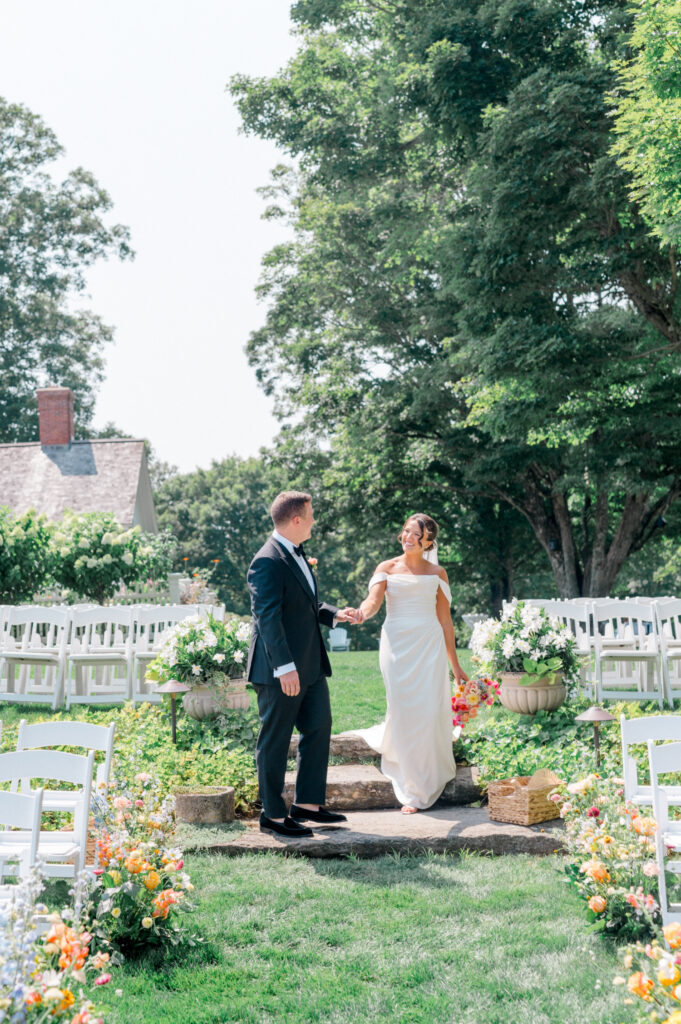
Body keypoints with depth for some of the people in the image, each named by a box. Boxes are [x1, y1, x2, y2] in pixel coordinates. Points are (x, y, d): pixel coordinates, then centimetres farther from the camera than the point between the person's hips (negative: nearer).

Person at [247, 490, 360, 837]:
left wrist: (335, 614, 8)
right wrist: (285, 667, -28)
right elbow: (267, 617, -24)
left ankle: (307, 803, 27)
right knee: (275, 741, 3)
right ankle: (273, 815, 15)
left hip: (311, 665, 10)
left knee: (318, 728, 15)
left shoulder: (297, 555, 14)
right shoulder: (268, 562, -18)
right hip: (281, 671, -10)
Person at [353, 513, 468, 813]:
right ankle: (413, 790, 14)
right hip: (397, 644, 0)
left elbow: (445, 620, 12)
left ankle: (425, 787, 14)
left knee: (429, 712, -8)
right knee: (403, 712, -3)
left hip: (429, 645, 1)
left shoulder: (437, 573, 10)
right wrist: (362, 612, -36)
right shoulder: (387, 568, 7)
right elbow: (373, 600, -11)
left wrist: (455, 665, 11)